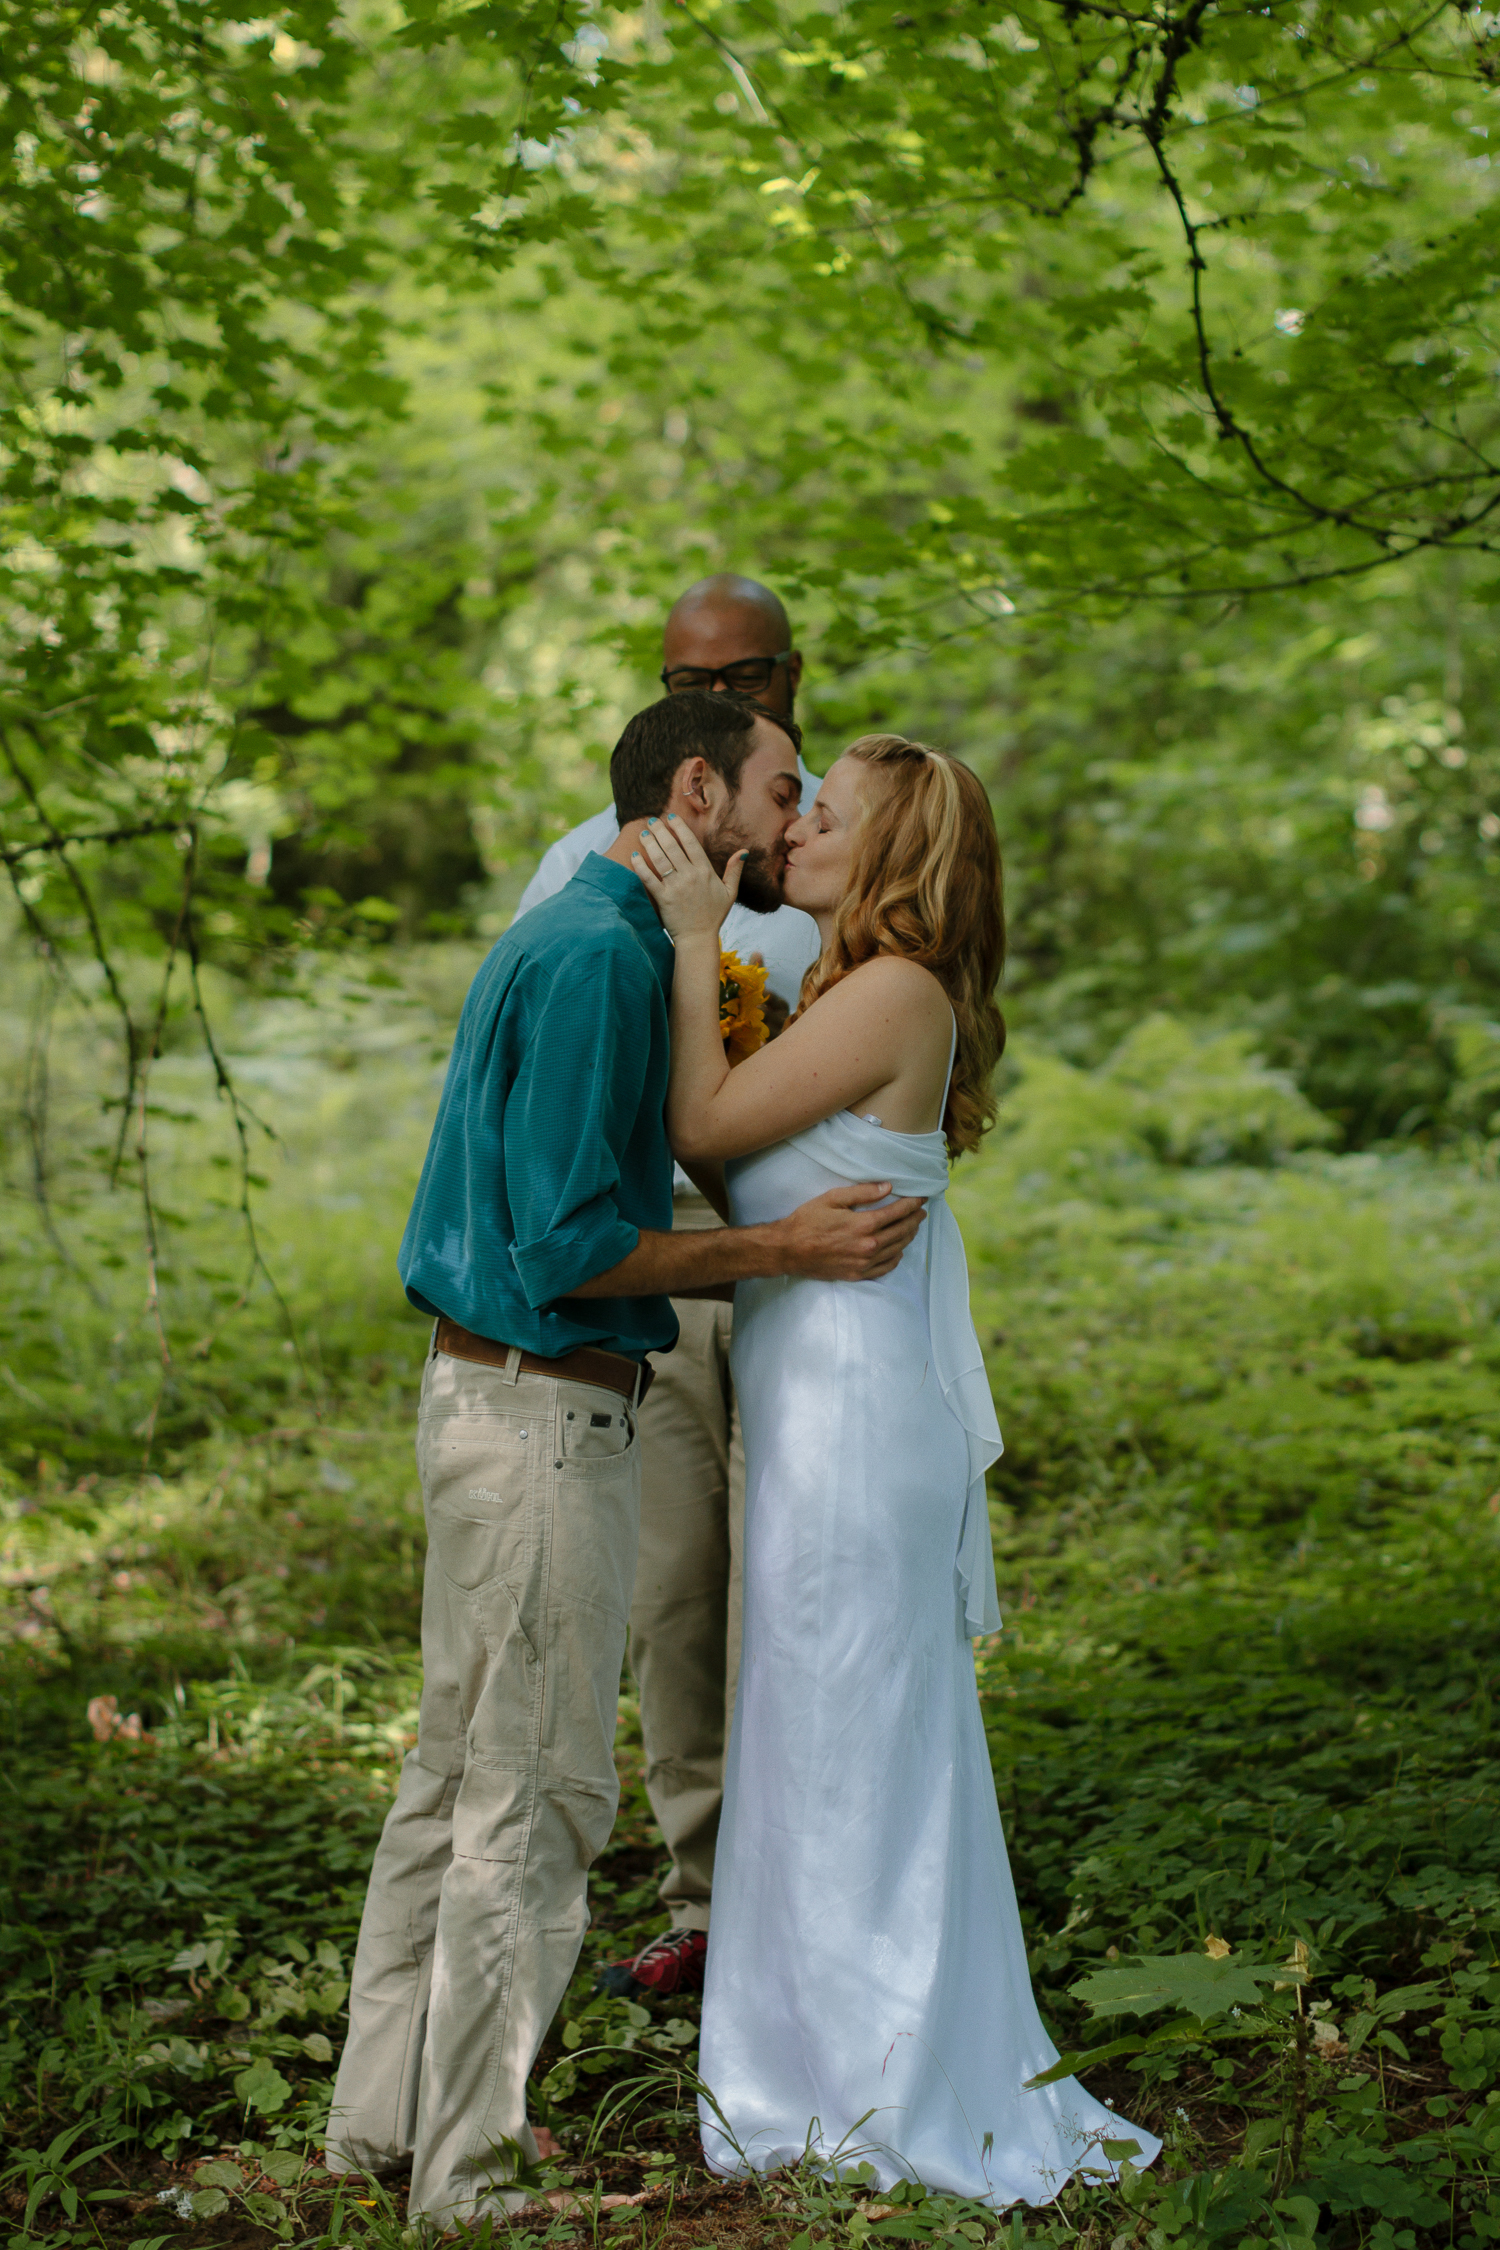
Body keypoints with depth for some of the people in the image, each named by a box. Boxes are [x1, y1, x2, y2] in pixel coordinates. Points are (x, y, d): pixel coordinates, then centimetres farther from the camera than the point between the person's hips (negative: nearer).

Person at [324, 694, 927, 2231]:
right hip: (545, 1421, -10)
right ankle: (475, 2174, 11)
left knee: (458, 1770, 17)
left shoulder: (580, 940, 16)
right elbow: (569, 1246, -22)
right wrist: (784, 1250, -15)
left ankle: (387, 2113, 28)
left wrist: (802, 1243, 16)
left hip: (495, 1398, 11)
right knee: (534, 1793, -1)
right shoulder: (600, 954, -17)